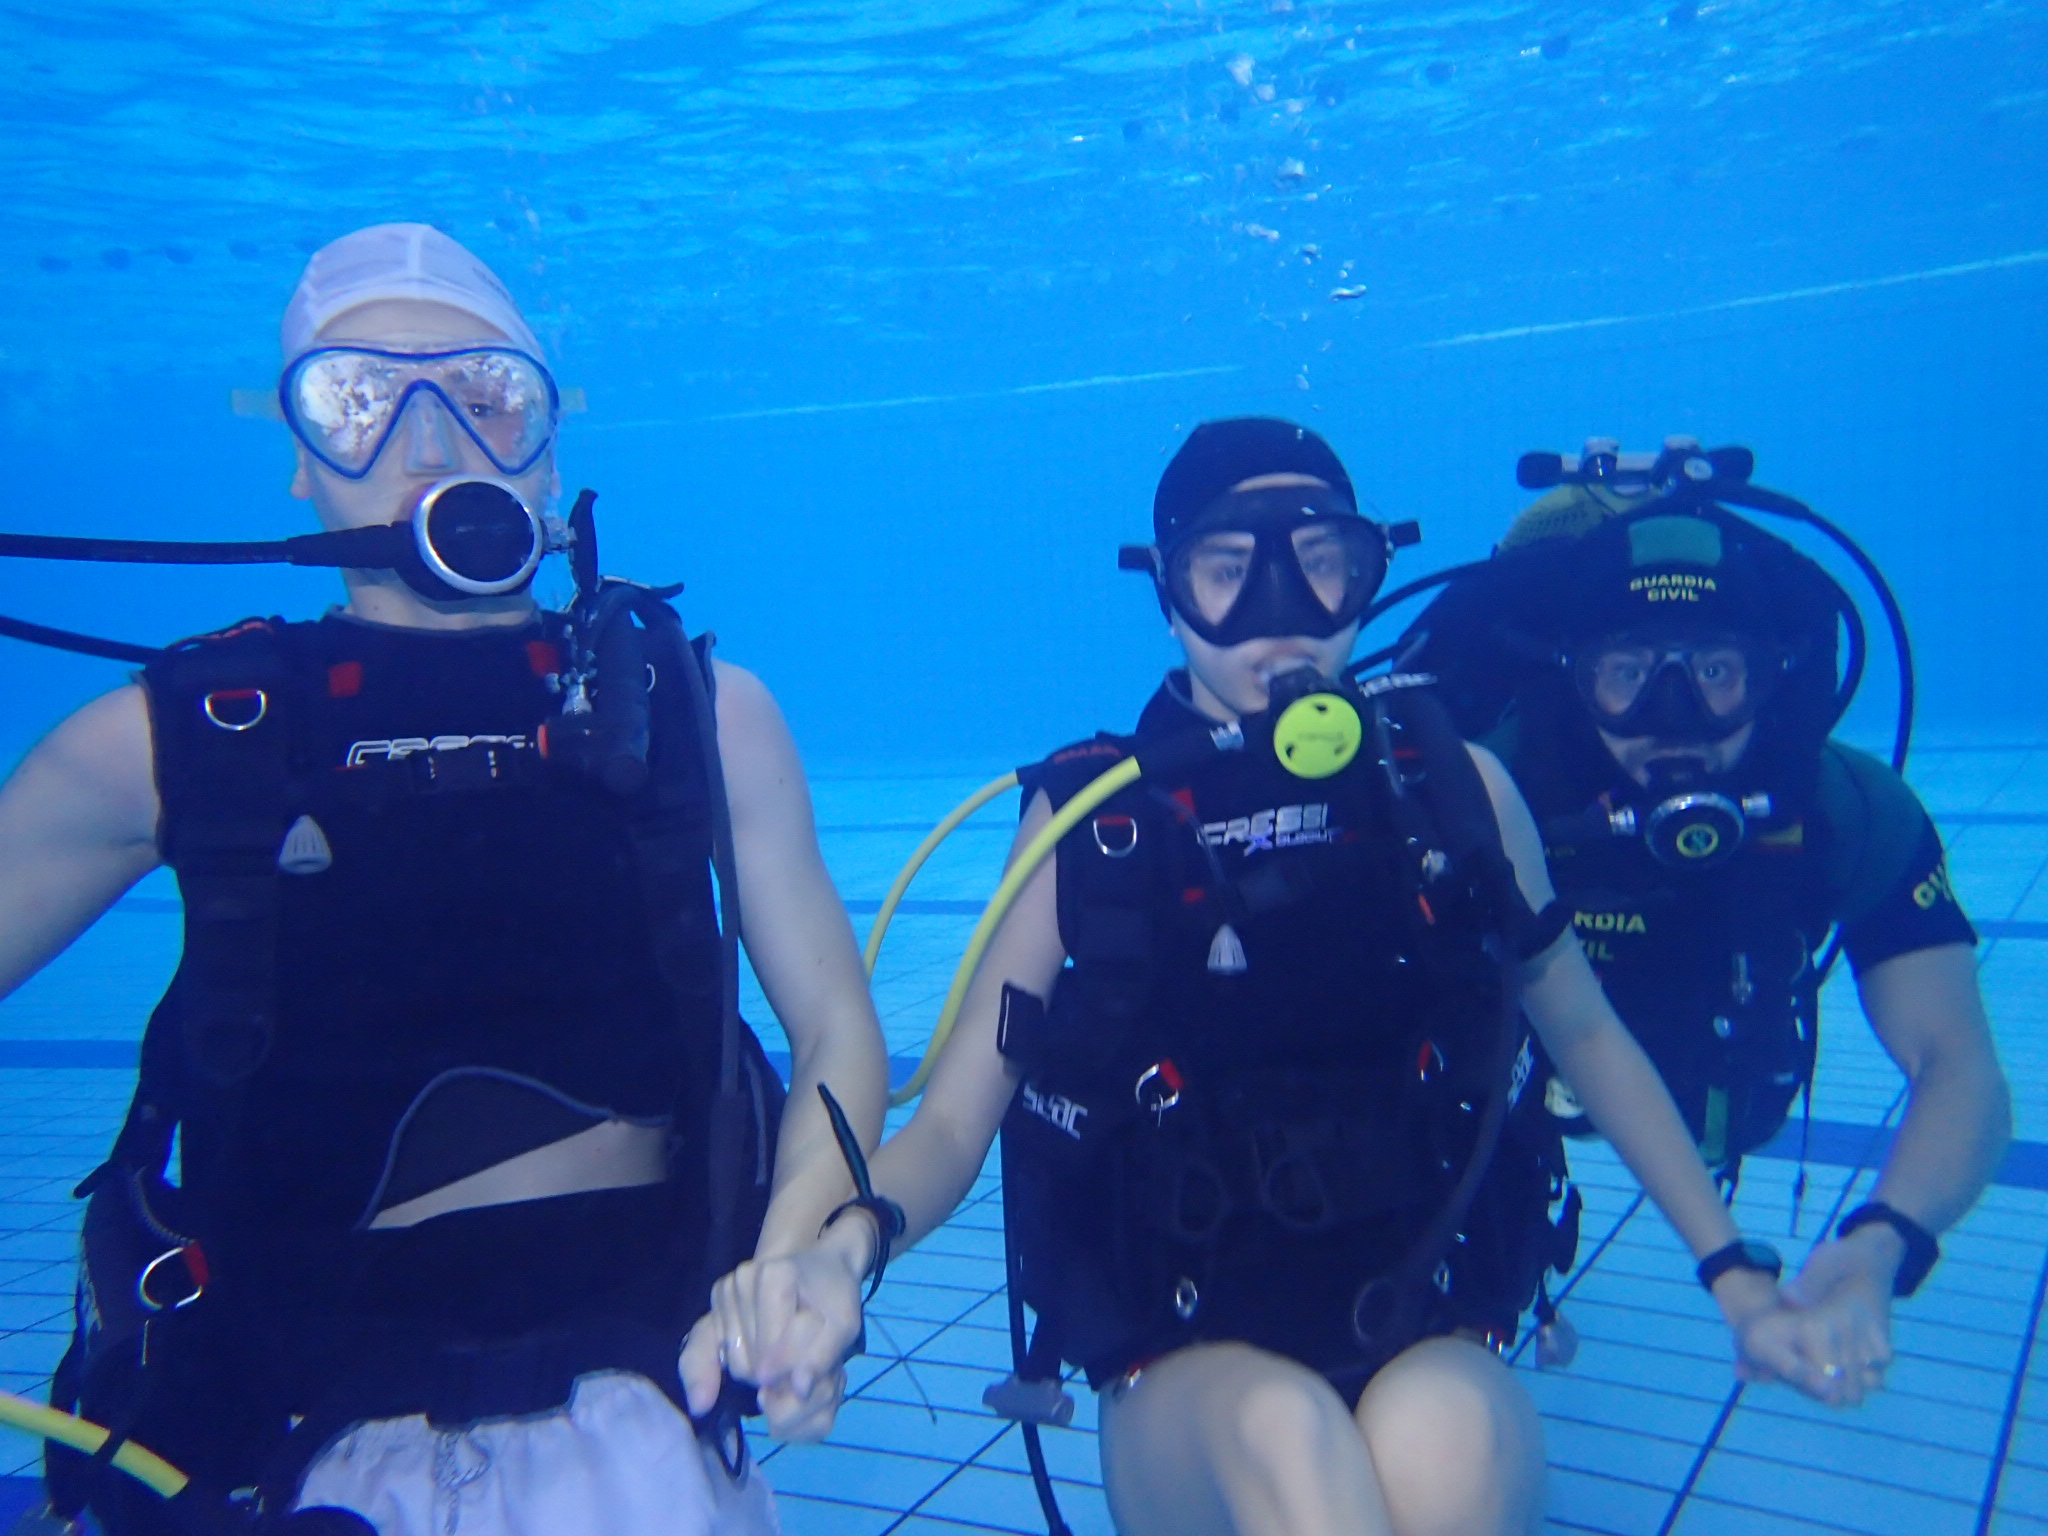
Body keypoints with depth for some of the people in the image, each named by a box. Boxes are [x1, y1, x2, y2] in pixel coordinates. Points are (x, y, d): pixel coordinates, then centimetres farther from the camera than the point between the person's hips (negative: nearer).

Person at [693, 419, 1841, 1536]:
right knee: (1281, 1435, -34)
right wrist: (845, 1248, -26)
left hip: (1430, 1340, 2)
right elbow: (954, 1122, -5)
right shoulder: (1087, 818, -5)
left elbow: (1586, 1034, 14)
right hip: (1182, 1383, -1)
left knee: (1436, 1438, -32)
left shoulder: (1455, 784, 0)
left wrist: (1735, 1274, 12)